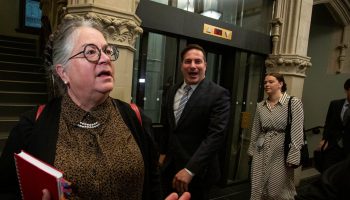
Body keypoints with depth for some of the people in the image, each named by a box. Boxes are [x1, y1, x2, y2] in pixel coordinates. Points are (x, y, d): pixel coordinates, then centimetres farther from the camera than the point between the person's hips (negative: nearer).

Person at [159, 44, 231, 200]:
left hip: (198, 171, -5)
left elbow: (216, 135, -21)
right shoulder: (172, 91, 5)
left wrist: (190, 169, -25)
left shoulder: (218, 94, -14)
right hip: (169, 167, 6)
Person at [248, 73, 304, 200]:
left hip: (281, 153, -4)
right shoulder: (260, 106, 6)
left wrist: (292, 157, -15)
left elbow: (297, 132, -12)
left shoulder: (294, 102, -8)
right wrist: (252, 151, 14)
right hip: (261, 153, 4)